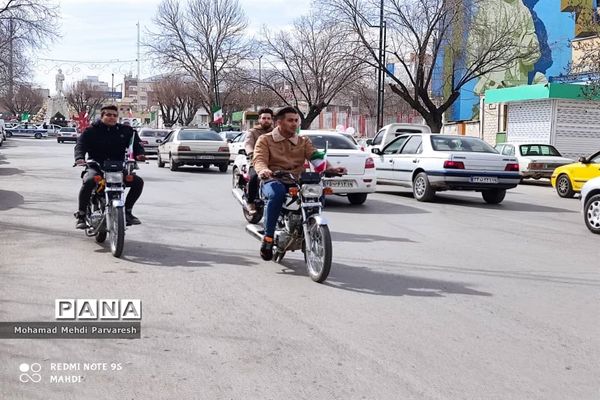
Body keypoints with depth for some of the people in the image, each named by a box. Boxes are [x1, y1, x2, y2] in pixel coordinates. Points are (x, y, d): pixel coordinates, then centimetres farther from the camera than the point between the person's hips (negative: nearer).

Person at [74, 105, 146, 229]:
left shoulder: (126, 131, 12)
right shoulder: (91, 131, 3)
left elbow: (136, 143, 9)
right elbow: (80, 144, -9)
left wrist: (139, 154, -15)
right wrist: (79, 157, -31)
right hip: (96, 167, -3)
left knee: (138, 182, -15)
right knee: (88, 182, -35)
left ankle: (127, 211, 4)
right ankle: (81, 215, -18)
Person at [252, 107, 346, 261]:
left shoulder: (303, 141, 21)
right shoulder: (265, 140, 11)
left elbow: (315, 156, 3)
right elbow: (259, 159, -6)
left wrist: (329, 168, -19)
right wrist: (263, 170, -32)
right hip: (273, 180, -3)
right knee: (277, 193, -40)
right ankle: (268, 238, -30)